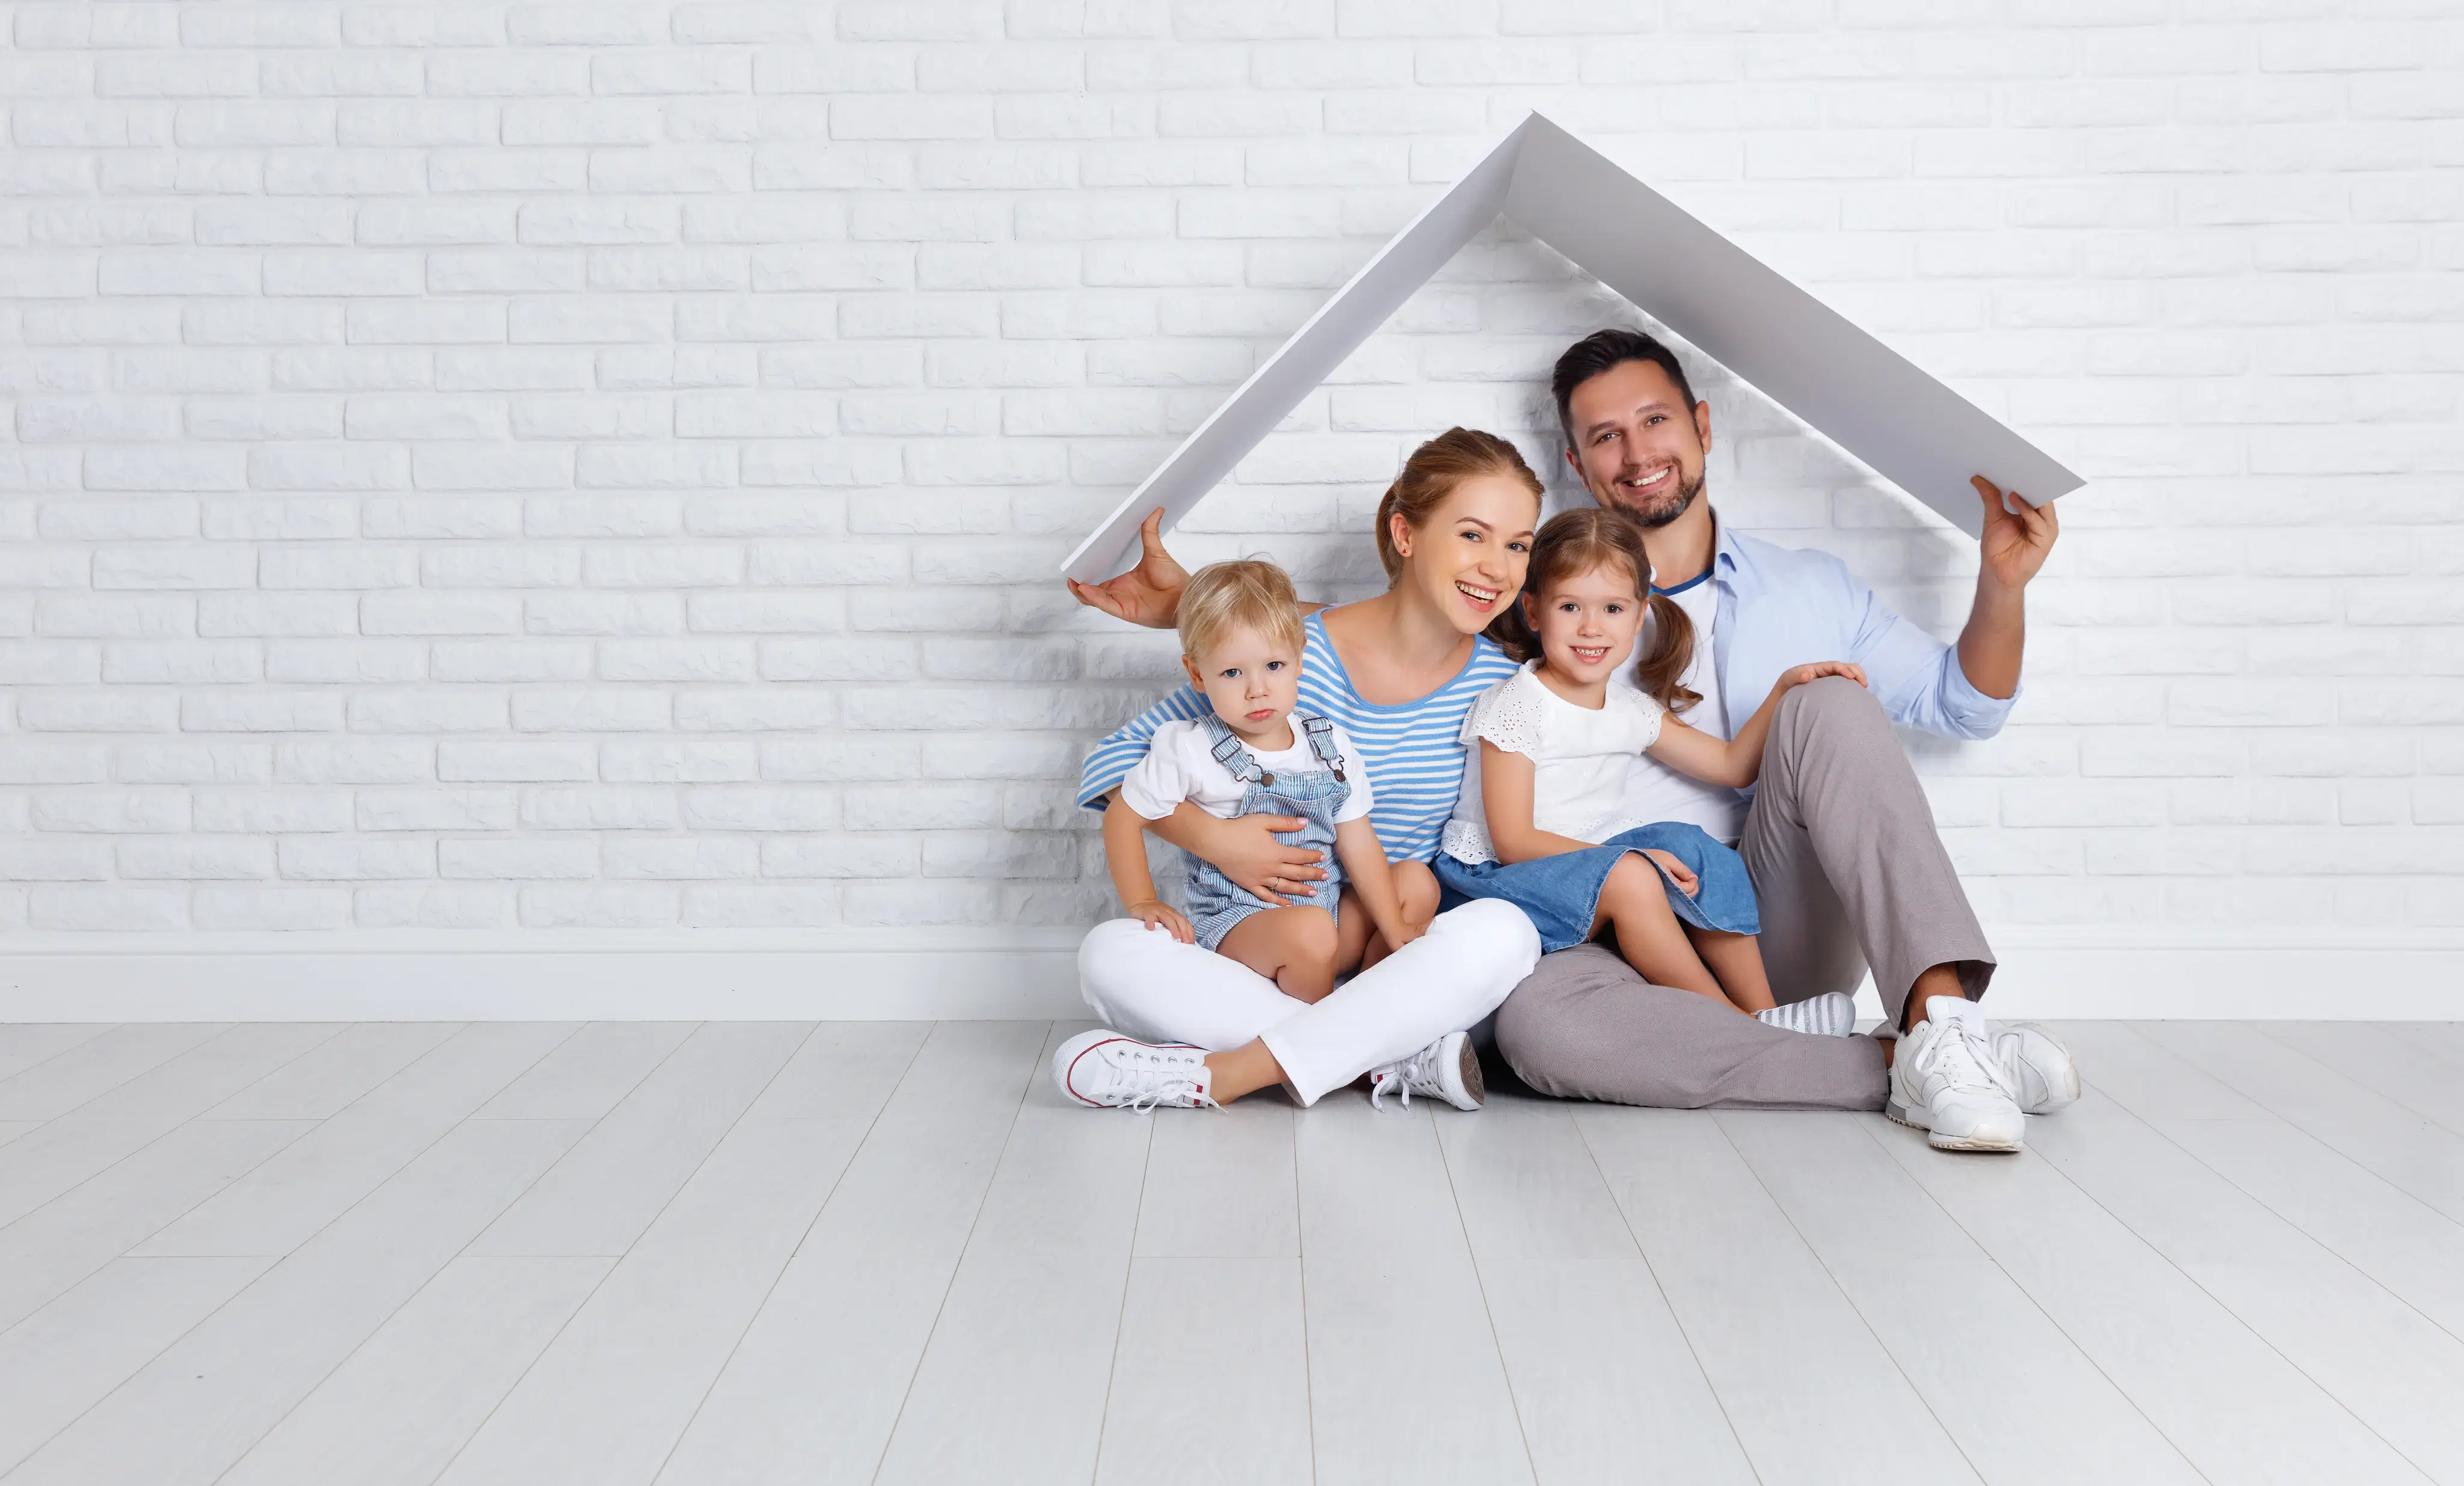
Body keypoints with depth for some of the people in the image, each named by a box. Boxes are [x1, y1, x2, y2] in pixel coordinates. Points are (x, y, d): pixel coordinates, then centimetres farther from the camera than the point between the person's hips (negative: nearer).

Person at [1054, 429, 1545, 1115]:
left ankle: (1219, 1074, -32)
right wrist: (1212, 838, -19)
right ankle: (1398, 1056, -30)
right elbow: (1115, 757, -6)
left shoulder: (1498, 684, -2)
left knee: (1503, 932, -32)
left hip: (1390, 956, 1)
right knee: (1110, 953, -26)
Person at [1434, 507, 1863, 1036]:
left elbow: (1733, 765, 19)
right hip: (1500, 874, -7)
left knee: (1691, 849, -17)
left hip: (1595, 860, 7)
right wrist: (1628, 856, -26)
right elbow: (1512, 841, -18)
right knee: (1627, 875, -32)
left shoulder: (1631, 710, 10)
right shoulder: (1514, 705, -12)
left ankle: (1763, 1011, -14)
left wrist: (1785, 688, 5)